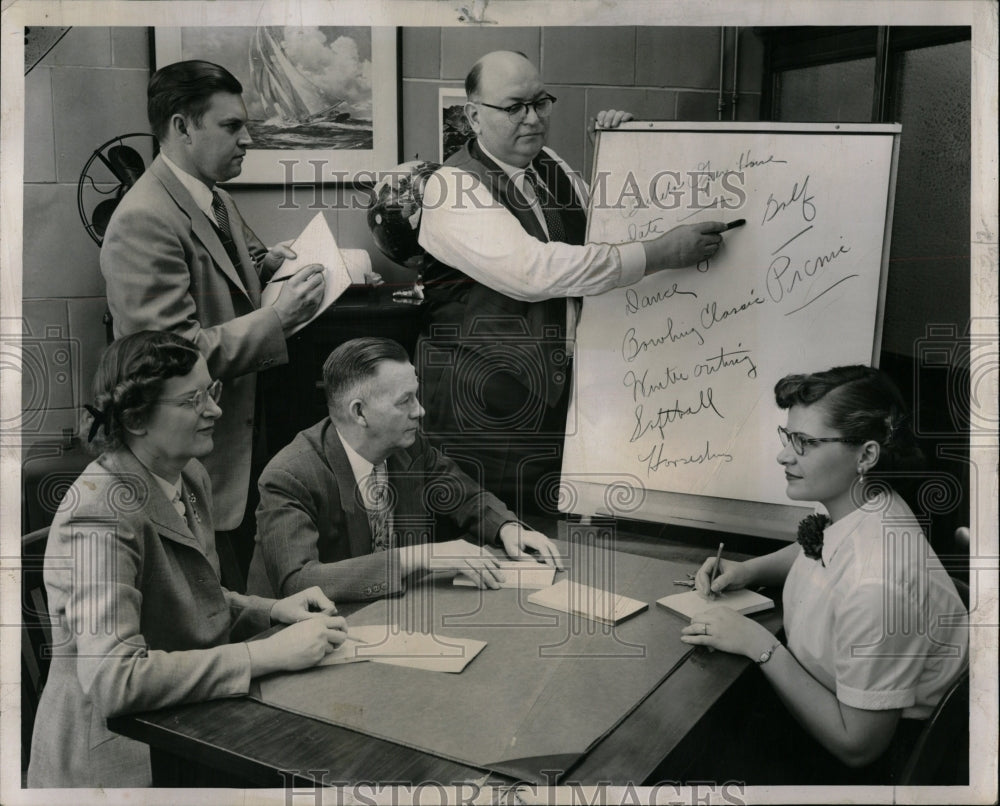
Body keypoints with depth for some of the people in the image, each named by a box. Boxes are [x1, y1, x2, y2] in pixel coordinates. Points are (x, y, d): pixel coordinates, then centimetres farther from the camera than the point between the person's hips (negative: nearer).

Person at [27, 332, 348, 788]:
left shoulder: (191, 477, 4)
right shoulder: (103, 514, -22)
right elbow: (112, 678, -31)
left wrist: (273, 611, 0)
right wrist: (271, 653, -28)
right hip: (114, 755, -8)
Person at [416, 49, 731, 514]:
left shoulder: (550, 166, 10)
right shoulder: (452, 188, -14)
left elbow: (604, 226, 25)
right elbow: (533, 270, -28)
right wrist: (661, 254, -26)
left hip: (565, 389, 7)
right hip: (487, 412, -6)